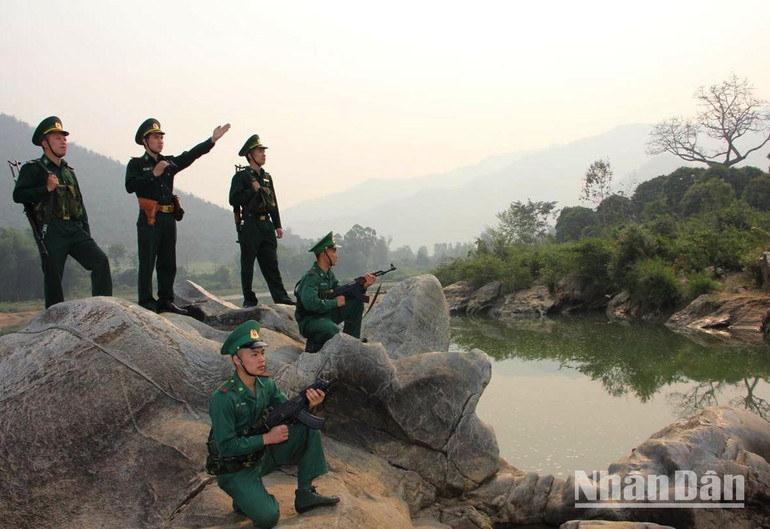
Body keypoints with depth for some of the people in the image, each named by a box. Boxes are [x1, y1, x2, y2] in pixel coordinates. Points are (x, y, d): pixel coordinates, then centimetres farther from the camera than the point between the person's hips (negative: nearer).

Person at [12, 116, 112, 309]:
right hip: (51, 231, -5)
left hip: (76, 229, 5)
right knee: (53, 277, -3)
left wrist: (86, 233, 16)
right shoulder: (33, 169, 4)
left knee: (101, 260, -11)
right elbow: (18, 195, -8)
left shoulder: (69, 171, 22)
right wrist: (46, 188, -17)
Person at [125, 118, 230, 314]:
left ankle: (166, 301, 16)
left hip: (169, 219, 6)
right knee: (147, 263, -6)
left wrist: (212, 140, 2)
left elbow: (191, 155, 9)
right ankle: (146, 303, -3)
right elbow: (130, 186, -12)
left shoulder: (169, 162, 17)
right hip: (149, 219, -6)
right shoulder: (136, 164, 3)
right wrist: (153, 174, -16)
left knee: (168, 263, 9)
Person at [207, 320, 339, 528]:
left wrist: (308, 404, -21)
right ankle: (246, 497, 9)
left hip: (262, 454, 7)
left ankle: (305, 494, 0)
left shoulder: (266, 384, -6)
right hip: (234, 469, -7)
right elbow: (226, 447, -26)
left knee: (309, 428, -6)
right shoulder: (223, 399, -27)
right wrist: (267, 438, -24)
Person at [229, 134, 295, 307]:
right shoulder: (241, 176, -3)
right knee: (248, 264, 0)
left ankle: (280, 297, 5)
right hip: (250, 226, -6)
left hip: (267, 225, 6)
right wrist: (253, 190, -14)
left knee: (271, 263, 5)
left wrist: (278, 225, 15)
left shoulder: (267, 177, 18)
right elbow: (234, 200, -12)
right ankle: (249, 299, 8)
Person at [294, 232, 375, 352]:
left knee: (356, 301, 0)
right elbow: (310, 303, -34)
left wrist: (363, 286, -9)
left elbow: (342, 293, 6)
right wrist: (335, 303, -22)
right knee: (332, 329, -38)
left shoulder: (329, 274, 6)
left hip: (325, 315, 9)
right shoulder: (311, 277, -22)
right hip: (308, 321, -9)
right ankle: (312, 345, -7)